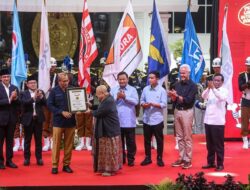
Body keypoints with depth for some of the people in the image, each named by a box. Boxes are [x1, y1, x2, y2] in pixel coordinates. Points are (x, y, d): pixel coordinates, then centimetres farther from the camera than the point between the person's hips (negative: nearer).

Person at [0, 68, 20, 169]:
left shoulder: (14, 88, 7)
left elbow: (19, 103, 5)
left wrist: (15, 98, -13)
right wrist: (9, 100, -23)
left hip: (12, 118, 4)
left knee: (10, 140, 11)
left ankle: (9, 160, 19)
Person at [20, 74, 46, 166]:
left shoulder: (41, 92, 7)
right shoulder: (23, 93, 0)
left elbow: (45, 104, -3)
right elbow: (24, 103, -18)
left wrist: (41, 97, -20)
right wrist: (33, 97, -31)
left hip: (38, 119, 2)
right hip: (28, 119, -1)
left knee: (38, 140, 6)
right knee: (27, 140, 6)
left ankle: (39, 158, 12)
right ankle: (27, 158, 14)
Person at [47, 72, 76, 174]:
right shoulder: (54, 91, -3)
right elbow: (49, 105, -7)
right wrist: (62, 112, -16)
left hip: (70, 121, 2)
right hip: (58, 121, -2)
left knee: (69, 145, 7)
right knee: (56, 144, 1)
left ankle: (66, 165, 16)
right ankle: (54, 166, 7)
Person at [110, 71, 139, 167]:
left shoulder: (132, 89, 2)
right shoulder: (113, 90, 8)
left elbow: (136, 101, -10)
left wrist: (125, 97, -17)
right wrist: (117, 97, -16)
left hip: (129, 121, -2)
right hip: (117, 121, 2)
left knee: (130, 141, 4)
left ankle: (131, 159, 15)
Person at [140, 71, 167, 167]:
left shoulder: (162, 90, -6)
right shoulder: (145, 89, 5)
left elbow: (164, 104, -10)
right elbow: (141, 101, 9)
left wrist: (153, 104, -20)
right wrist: (144, 105, -12)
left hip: (157, 119, -3)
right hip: (146, 119, 3)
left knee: (159, 140, 6)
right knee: (147, 140, 11)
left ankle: (159, 158, 16)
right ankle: (148, 157, 22)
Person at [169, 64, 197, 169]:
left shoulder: (192, 85, -6)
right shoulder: (177, 84, 9)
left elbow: (188, 100, -16)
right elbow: (174, 100, 8)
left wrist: (177, 96, -20)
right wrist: (172, 96, -11)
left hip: (187, 112, -5)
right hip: (177, 111, 5)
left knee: (187, 137, -1)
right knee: (179, 137, 9)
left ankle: (188, 160, 4)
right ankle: (181, 158, 16)